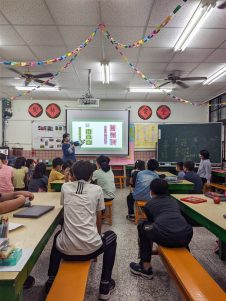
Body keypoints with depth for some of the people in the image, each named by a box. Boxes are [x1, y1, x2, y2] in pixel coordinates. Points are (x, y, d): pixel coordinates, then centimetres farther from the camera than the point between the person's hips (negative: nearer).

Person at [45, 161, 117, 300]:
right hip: (90, 248, -2)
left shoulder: (65, 187, 2)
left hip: (66, 248, 3)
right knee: (111, 237, 29)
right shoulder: (97, 189, -2)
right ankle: (105, 286, 29)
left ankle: (51, 281, 42)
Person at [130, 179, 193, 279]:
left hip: (165, 237, -4)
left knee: (142, 227, 24)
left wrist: (150, 249, 53)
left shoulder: (149, 204, 20)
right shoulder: (174, 201, 29)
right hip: (186, 236, 5)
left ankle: (146, 268, 25)